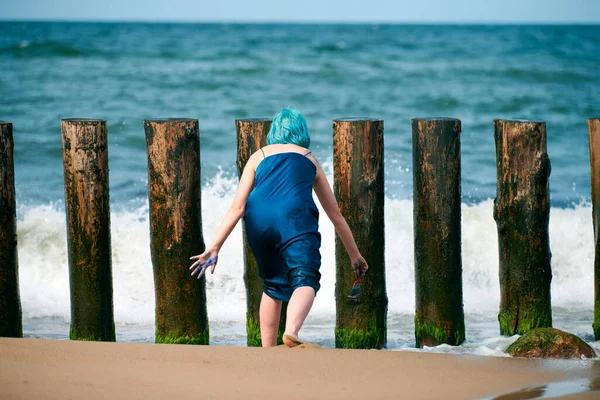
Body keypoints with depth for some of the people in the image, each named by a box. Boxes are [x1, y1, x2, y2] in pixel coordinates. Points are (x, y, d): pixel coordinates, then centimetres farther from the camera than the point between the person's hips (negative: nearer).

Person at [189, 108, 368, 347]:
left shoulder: (258, 157, 26)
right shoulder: (310, 160, 29)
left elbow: (237, 207, 13)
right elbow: (335, 214, 34)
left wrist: (215, 247, 10)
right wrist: (354, 255, 42)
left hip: (257, 220, 2)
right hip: (294, 216, -2)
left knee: (273, 284, 21)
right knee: (305, 279, -14)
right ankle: (291, 332, -43)